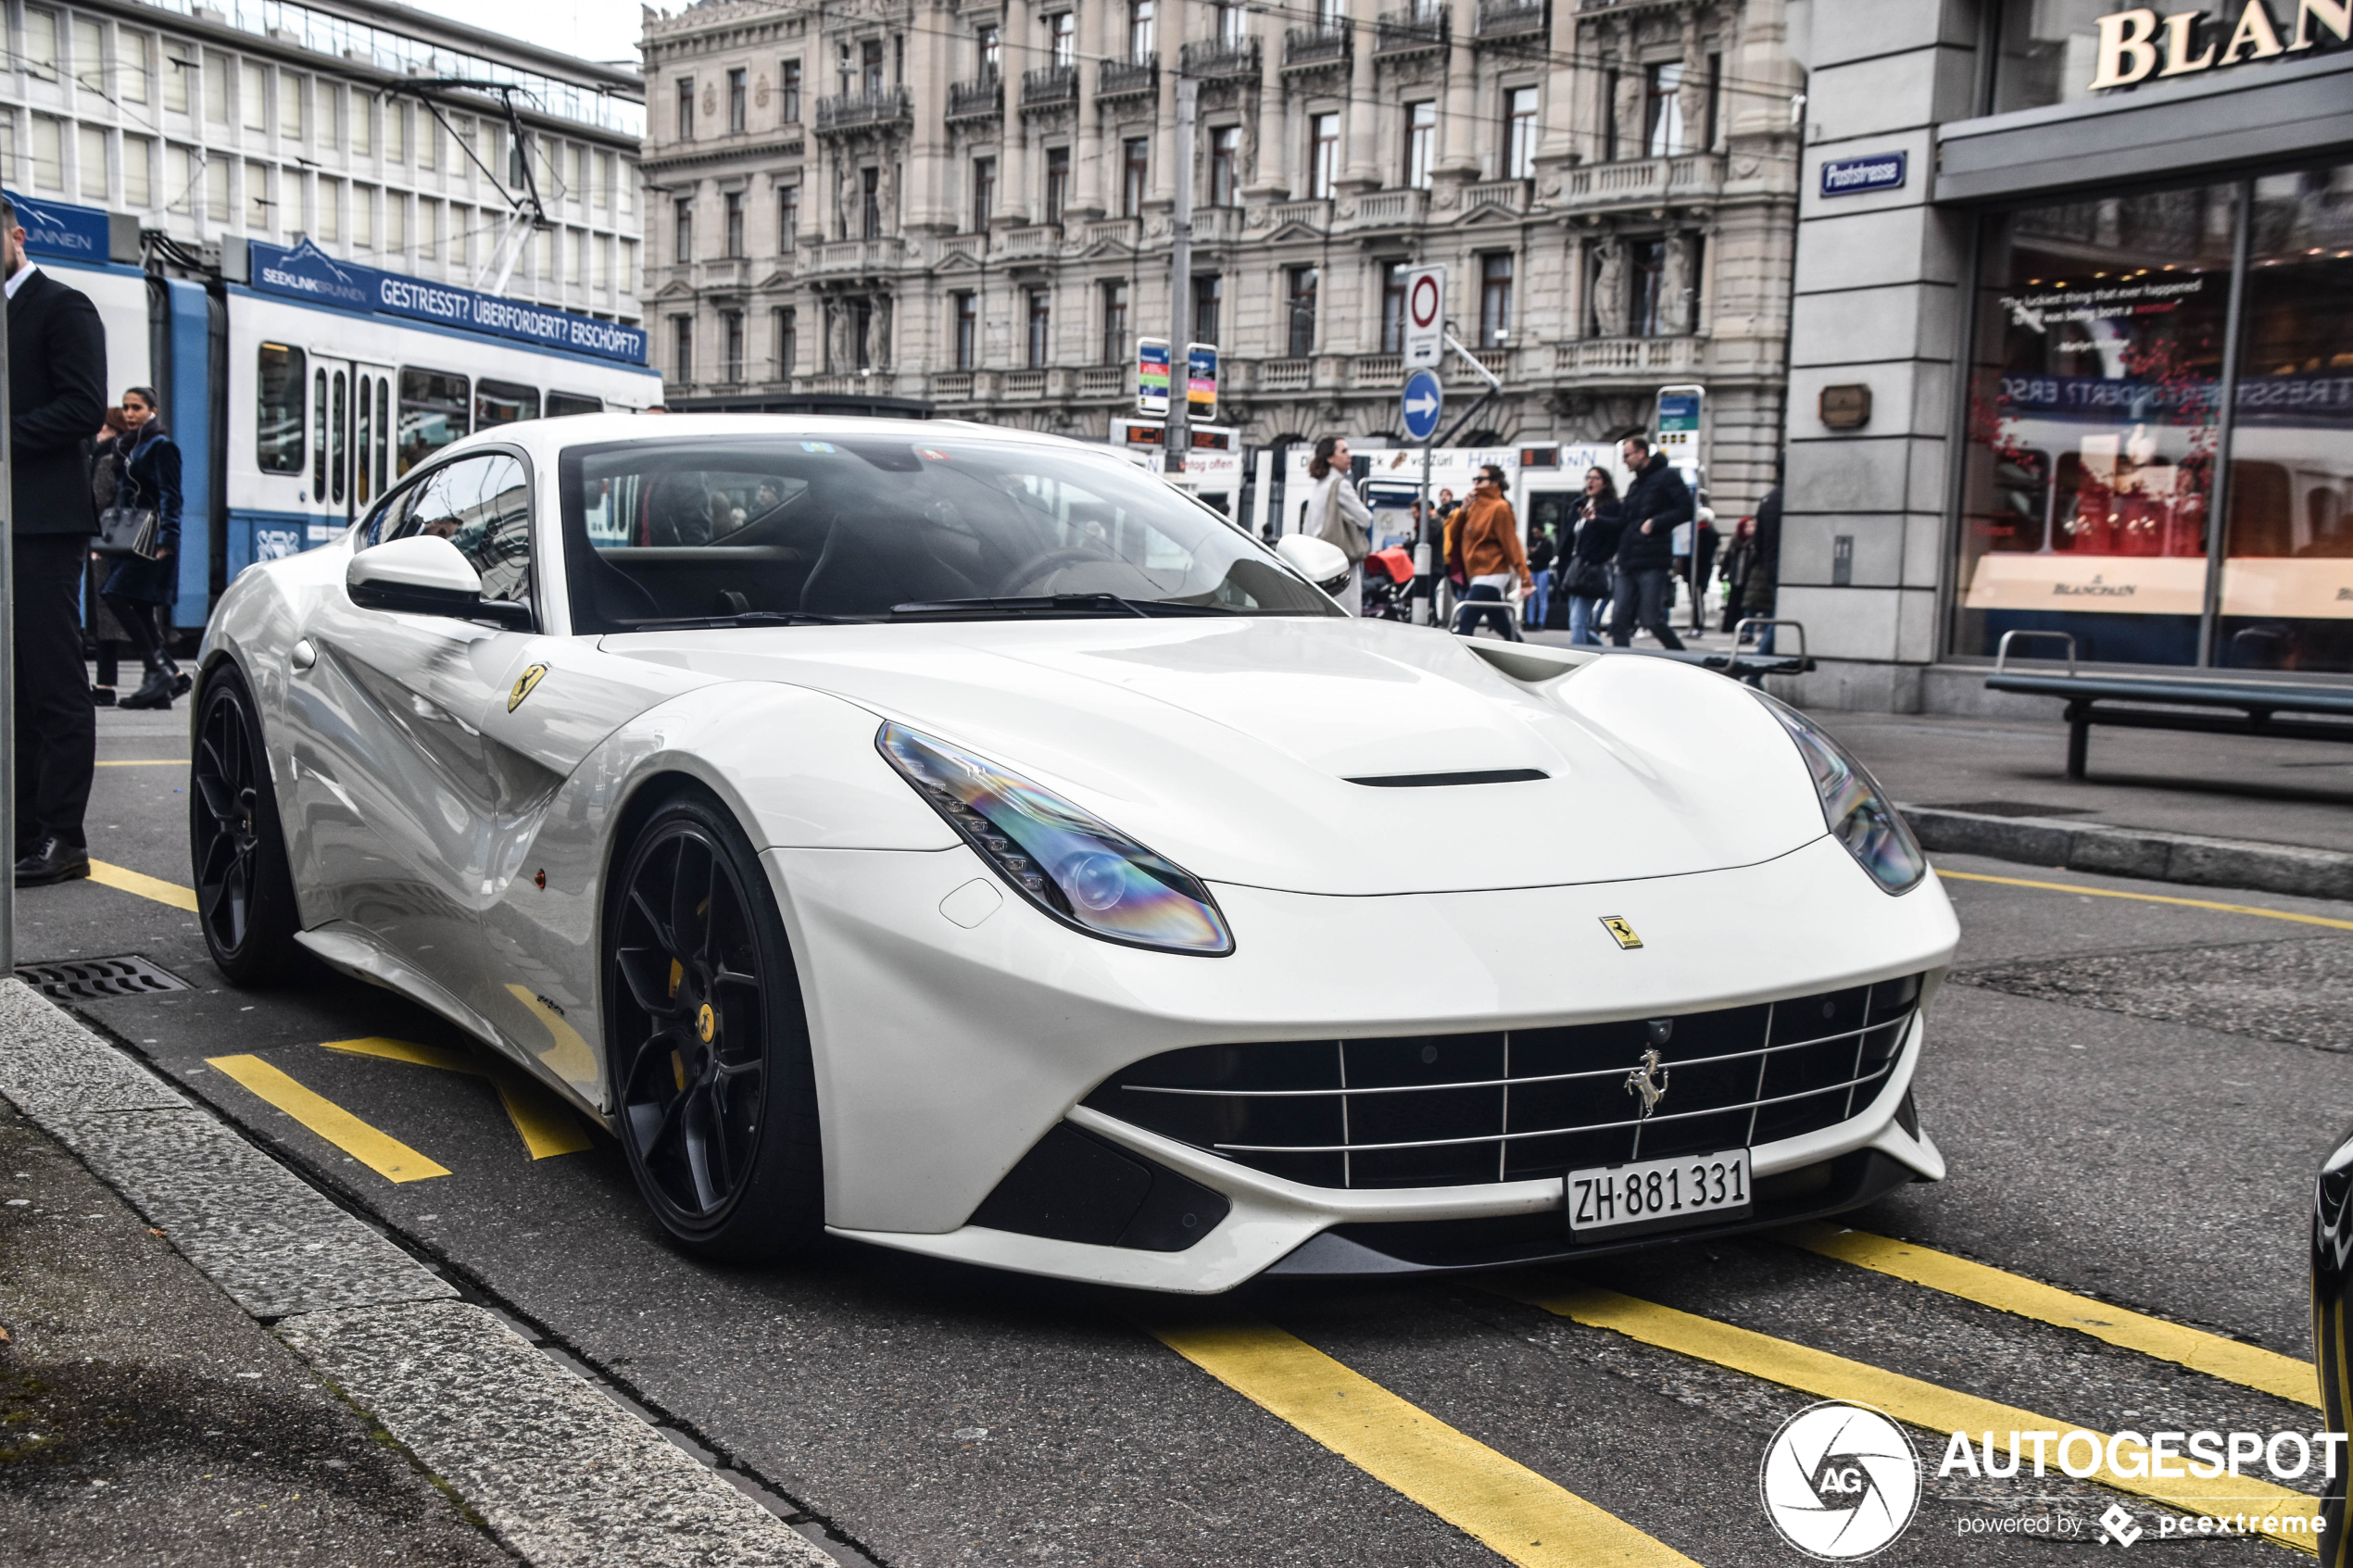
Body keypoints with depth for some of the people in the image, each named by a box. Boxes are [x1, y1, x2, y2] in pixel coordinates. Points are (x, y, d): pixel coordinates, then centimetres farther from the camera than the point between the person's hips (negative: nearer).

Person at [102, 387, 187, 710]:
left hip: (151, 538, -8)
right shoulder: (126, 448, 19)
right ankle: (164, 683, 6)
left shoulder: (161, 446, -5)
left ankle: (159, 669, -15)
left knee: (116, 595, -17)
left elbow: (170, 496, -12)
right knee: (142, 610, 4)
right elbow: (122, 496, 22)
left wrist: (167, 537, -22)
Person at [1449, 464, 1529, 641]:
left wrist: (1524, 578, -19)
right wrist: (1463, 511, -2)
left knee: (1463, 625, -14)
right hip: (1476, 575, 9)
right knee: (1503, 626, 16)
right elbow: (1457, 538, 12)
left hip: (1490, 575, -9)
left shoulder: (1499, 508, -9)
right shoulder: (1475, 506, 14)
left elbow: (1511, 544, -15)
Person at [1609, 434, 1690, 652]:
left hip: (1653, 563, -8)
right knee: (1619, 623, 1)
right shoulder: (1635, 485, 23)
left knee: (1652, 621, -8)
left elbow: (1686, 510, -11)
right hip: (1628, 565, 8)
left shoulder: (1666, 477, -3)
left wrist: (1655, 523, -15)